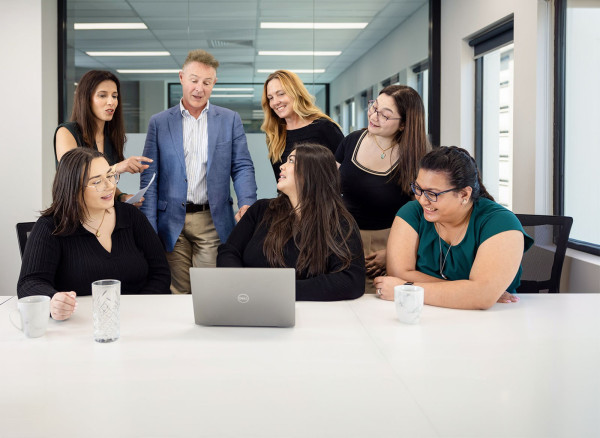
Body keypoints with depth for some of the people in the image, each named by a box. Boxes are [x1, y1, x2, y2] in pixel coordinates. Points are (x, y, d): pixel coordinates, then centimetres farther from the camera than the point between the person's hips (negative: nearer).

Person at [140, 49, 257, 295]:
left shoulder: (230, 120, 9)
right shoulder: (159, 123, 7)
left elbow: (242, 167, 5)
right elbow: (149, 177, 5)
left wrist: (247, 204, -15)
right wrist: (148, 229, -3)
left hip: (213, 222, 0)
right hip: (172, 222, 0)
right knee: (176, 296, 2)